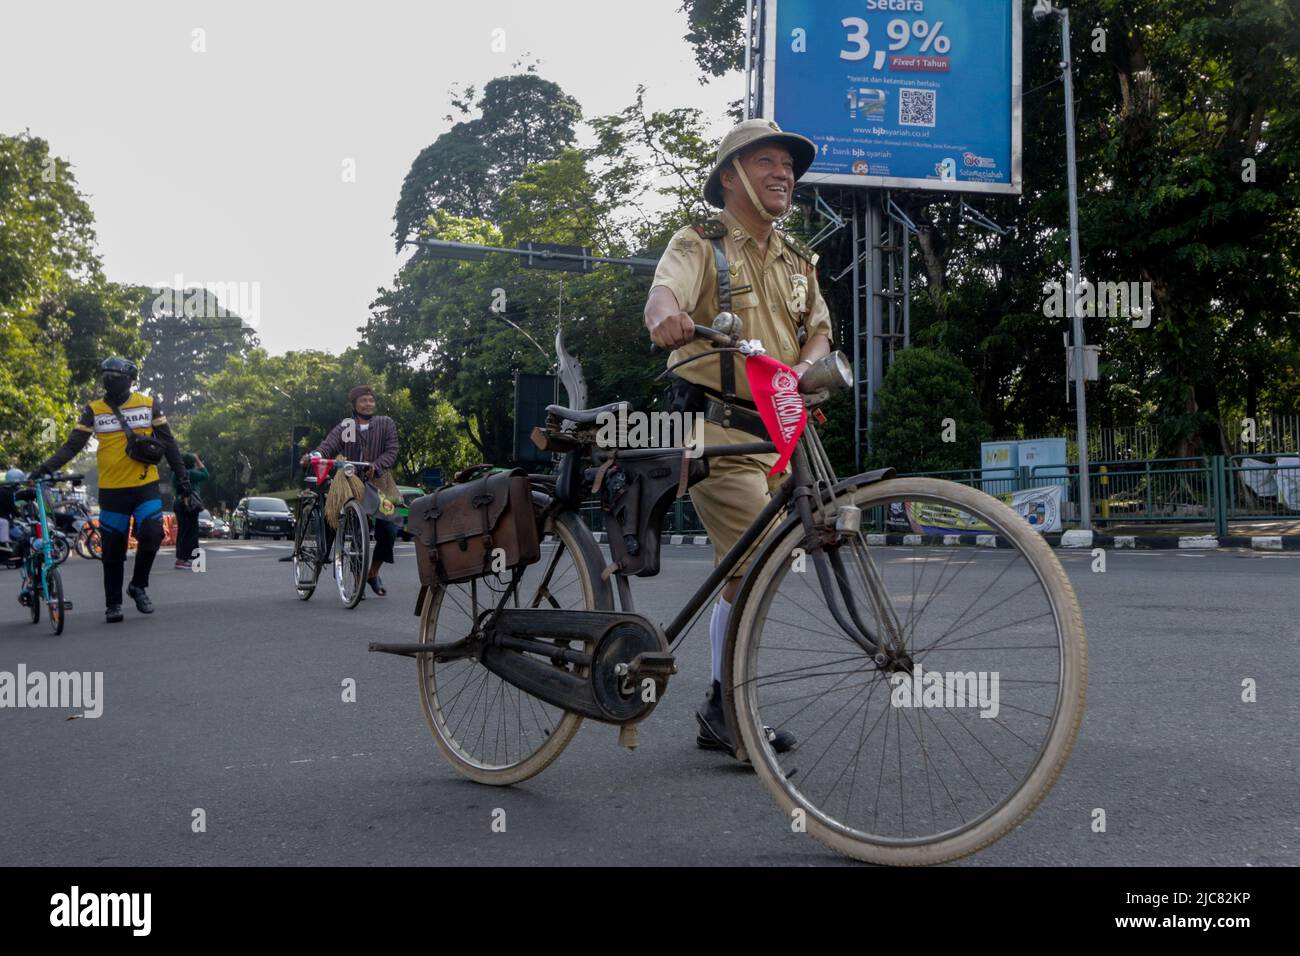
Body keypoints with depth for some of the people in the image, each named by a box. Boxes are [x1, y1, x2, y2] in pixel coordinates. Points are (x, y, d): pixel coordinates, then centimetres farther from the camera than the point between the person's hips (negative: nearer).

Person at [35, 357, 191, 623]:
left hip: (146, 486, 0)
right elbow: (73, 445, -2)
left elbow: (168, 442, 7)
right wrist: (49, 465, -18)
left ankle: (139, 586, 7)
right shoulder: (93, 410, 1)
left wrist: (181, 476, 5)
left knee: (151, 534, -17)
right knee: (113, 550, 5)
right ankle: (113, 604, 19)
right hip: (112, 490, 0)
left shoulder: (149, 404, 2)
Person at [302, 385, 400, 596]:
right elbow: (328, 445, -11)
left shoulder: (386, 424, 6)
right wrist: (313, 456, -34)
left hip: (378, 484, 1)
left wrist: (375, 467, -24)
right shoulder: (344, 427, 5)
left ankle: (373, 572, 14)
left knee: (388, 531, -8)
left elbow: (391, 452, -5)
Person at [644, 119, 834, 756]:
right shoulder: (700, 245, -1)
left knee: (746, 572, 10)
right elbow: (663, 293, -21)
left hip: (777, 433, 7)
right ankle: (726, 705, -2)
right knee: (755, 567, -16)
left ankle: (722, 716, 21)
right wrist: (668, 316, -46)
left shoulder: (798, 260, 19)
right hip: (717, 428, -7)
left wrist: (802, 369, -14)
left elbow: (818, 331, 10)